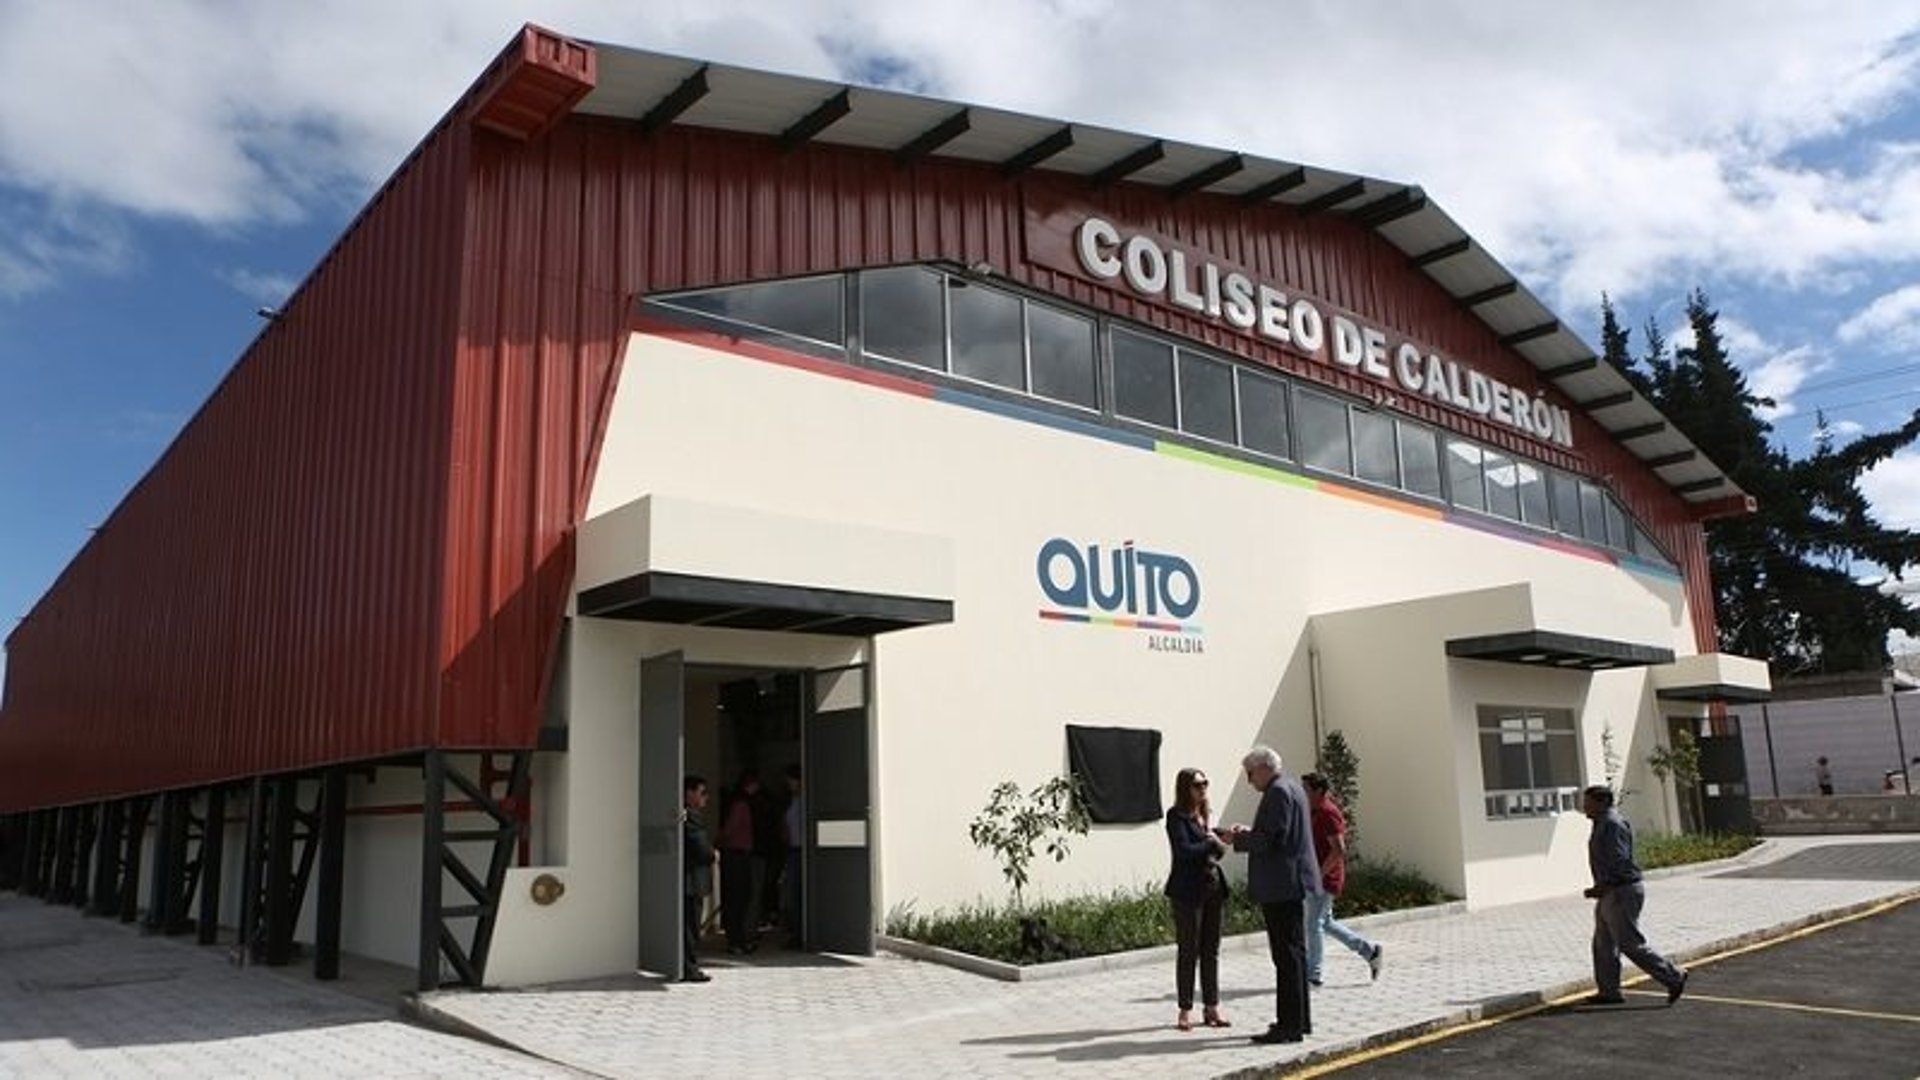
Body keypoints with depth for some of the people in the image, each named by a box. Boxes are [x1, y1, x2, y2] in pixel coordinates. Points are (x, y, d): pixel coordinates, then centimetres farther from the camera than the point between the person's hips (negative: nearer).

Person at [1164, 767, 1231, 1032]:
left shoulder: (1206, 814, 13)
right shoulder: (1176, 816, -8)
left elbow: (1218, 850, 12)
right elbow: (1183, 850, -18)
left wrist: (1218, 840, -8)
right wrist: (1212, 843, -10)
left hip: (1213, 887, 6)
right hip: (1188, 890, -6)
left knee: (1211, 950, 9)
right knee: (1188, 950, 1)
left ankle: (1212, 1007, 17)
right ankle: (1186, 1010, 9)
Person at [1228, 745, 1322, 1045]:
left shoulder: (1277, 792, -17)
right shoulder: (1291, 787, 15)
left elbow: (1267, 841, -22)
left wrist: (1238, 839, -8)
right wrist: (1250, 831, 12)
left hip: (1282, 886, -11)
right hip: (1293, 883, 11)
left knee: (1287, 955, -6)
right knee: (1293, 952, 16)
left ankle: (1290, 1025, -2)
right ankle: (1299, 1019, 25)